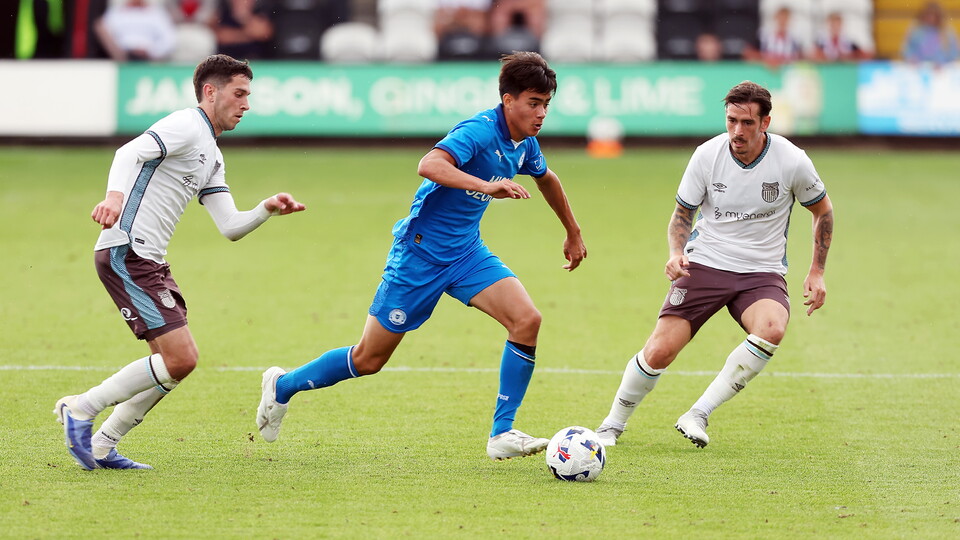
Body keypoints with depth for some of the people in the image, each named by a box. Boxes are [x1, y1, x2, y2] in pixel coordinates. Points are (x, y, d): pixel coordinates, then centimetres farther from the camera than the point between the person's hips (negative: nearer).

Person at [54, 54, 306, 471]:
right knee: (179, 358, -14)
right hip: (126, 253, -10)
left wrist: (267, 209, 2)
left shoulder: (212, 158, 22)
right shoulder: (186, 126, -8)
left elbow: (231, 227, 20)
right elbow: (130, 152, -25)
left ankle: (101, 446, 14)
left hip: (148, 261, 10)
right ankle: (81, 409, -4)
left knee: (177, 362, 10)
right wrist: (115, 194, -44)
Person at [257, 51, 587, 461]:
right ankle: (283, 386, 28)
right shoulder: (481, 130, -23)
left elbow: (546, 179, 28)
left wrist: (573, 233, 37)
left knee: (527, 320, -16)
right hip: (421, 253, -7)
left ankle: (502, 434, -10)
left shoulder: (524, 144, 3)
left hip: (466, 251, 7)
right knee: (369, 359, 2)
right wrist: (488, 186, -52)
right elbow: (429, 165, -42)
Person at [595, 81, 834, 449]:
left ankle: (698, 415, -22)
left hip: (762, 273, 0)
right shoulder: (707, 156, -8)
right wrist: (676, 253, -14)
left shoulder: (792, 161, -9)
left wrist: (816, 273, 5)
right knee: (659, 352, -13)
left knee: (771, 330, -33)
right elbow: (682, 214, 6)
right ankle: (613, 425, 14)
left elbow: (823, 211, 9)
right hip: (705, 265, 0)